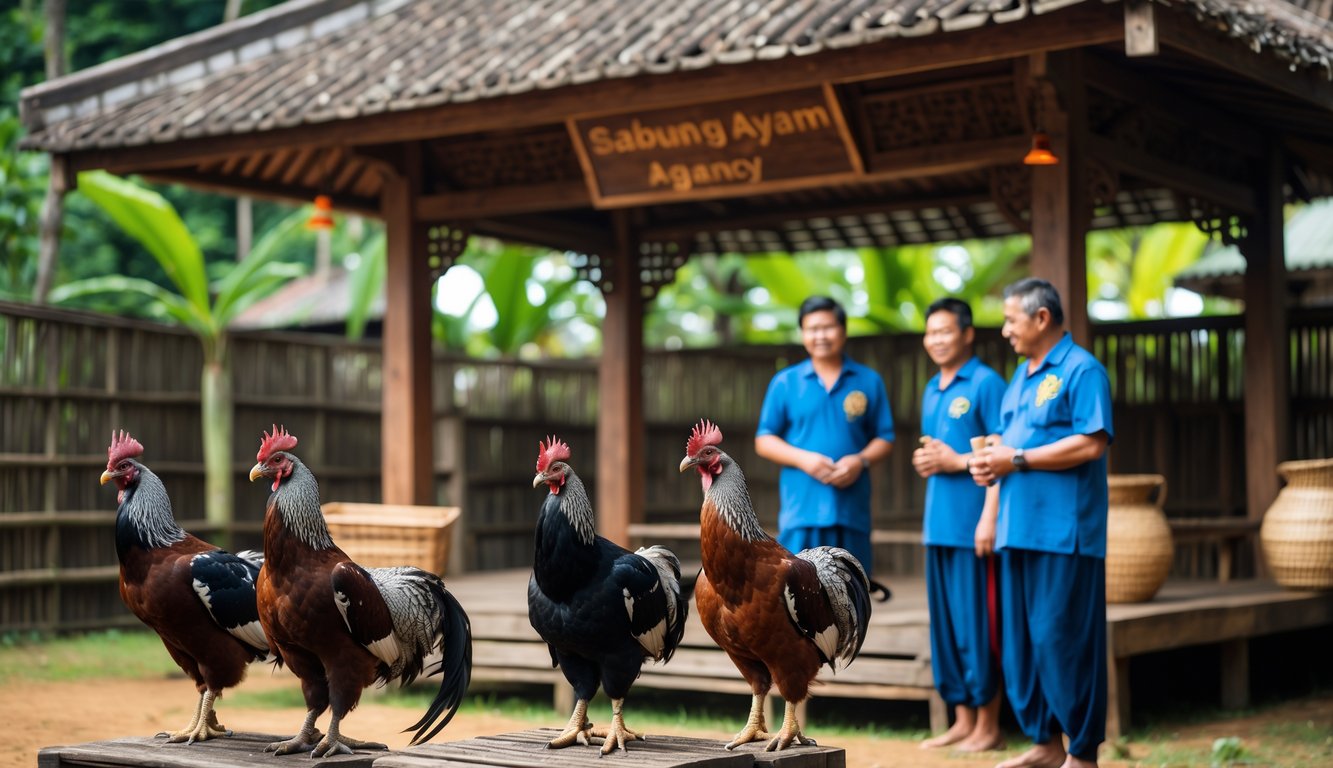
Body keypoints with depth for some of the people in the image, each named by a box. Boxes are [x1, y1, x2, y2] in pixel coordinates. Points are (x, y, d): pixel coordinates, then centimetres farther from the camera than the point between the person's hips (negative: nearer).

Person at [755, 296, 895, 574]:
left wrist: (861, 460, -11)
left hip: (852, 509, 2)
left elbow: (885, 438, 9)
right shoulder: (785, 382, 6)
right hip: (802, 507, -2)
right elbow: (764, 441, 6)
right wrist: (803, 458, -11)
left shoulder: (869, 382, 9)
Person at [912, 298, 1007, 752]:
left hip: (972, 523, -8)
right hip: (938, 523, 8)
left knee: (976, 623, -4)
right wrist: (923, 462, 7)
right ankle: (962, 720, 18)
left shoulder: (986, 384, -7)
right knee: (944, 622, 10)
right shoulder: (932, 389, 17)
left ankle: (988, 724, 4)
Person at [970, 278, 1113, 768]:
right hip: (1019, 528, 9)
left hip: (1063, 531, -9)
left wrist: (1016, 460, -15)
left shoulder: (1081, 370, -7)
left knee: (1063, 641, -6)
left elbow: (1091, 443, -18)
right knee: (1018, 640, 10)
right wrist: (990, 462, 4)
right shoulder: (1021, 376, 20)